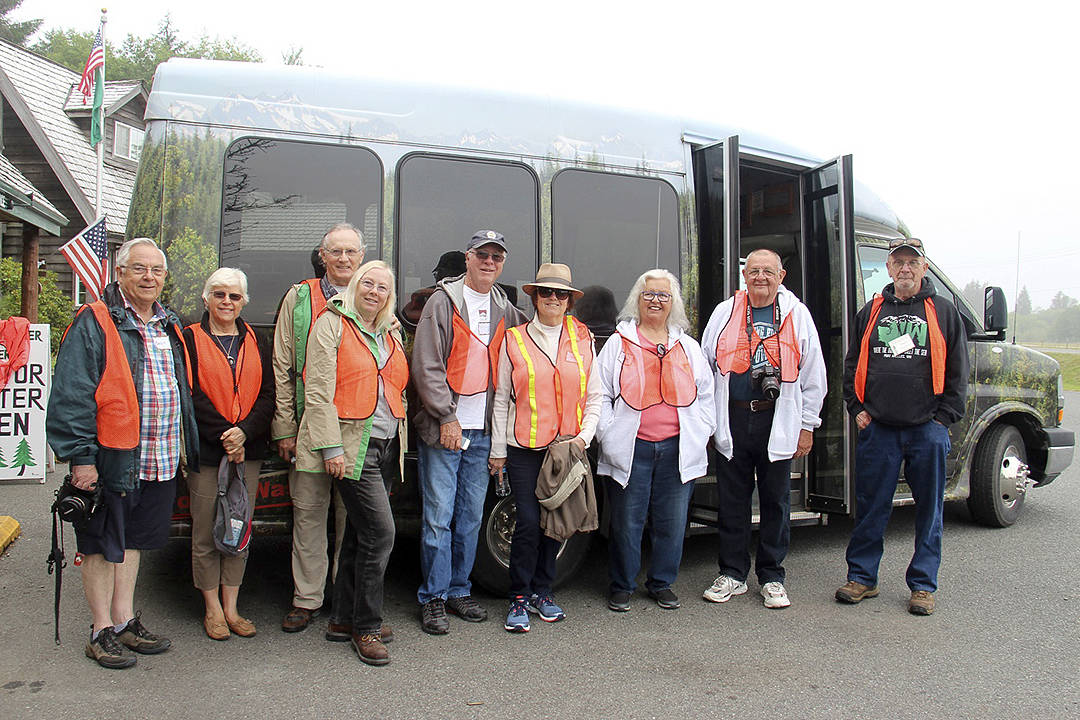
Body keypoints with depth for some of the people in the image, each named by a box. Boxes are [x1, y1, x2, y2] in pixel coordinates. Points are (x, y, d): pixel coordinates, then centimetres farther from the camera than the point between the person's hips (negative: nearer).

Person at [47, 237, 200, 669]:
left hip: (161, 463, 6)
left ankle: (125, 621, 28)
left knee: (134, 540, 16)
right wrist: (81, 456, -17)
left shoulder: (169, 326, 14)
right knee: (102, 547, 5)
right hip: (111, 459, -6)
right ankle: (102, 632, 17)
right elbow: (72, 395, -13)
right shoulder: (95, 323, -8)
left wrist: (184, 449, 17)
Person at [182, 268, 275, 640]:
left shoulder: (255, 342, 12)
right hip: (205, 450, -3)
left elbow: (268, 394, 5)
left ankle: (231, 608, 18)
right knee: (206, 532, 2)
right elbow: (191, 397, -6)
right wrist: (223, 437, -14)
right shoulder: (191, 339, 2)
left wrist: (244, 432, -11)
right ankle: (213, 609, 16)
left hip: (248, 449, 3)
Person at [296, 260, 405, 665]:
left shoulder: (390, 335, 17)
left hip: (386, 446, 7)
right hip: (352, 446, -7)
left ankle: (344, 619, 23)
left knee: (360, 533, 12)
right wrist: (331, 447, -16)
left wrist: (399, 443, 16)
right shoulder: (332, 325, -3)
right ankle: (366, 628, 3)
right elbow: (318, 392, -9)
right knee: (380, 531, -11)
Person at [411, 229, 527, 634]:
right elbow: (426, 367, -8)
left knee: (471, 517, 11)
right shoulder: (444, 301, -3)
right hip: (442, 429, -5)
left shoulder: (505, 310, 12)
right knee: (439, 517, -2)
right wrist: (447, 417, -12)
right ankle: (434, 598, 10)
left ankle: (459, 590, 24)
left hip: (482, 433, 5)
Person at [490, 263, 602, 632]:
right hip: (524, 448, -2)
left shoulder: (583, 340, 8)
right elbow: (502, 399, 3)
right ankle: (519, 598, 9)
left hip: (568, 449, 2)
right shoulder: (514, 340, 2)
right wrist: (497, 450, 2)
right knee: (528, 522, -7)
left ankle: (542, 591, 25)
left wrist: (585, 436, -4)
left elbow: (594, 397, 10)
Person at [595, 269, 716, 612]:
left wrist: (700, 434, 7)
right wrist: (610, 435, -4)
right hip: (631, 450, -2)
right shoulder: (618, 344, 6)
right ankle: (621, 586, 20)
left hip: (678, 451, 3)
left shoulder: (688, 347, 14)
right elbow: (600, 395, 4)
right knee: (626, 522, 3)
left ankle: (662, 583, 26)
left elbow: (705, 395, 18)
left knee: (672, 522, 8)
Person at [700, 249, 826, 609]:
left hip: (778, 421, -1)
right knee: (731, 501, 7)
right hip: (732, 420, 1)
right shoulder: (724, 312, 7)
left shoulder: (796, 314, 5)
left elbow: (813, 375, 7)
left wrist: (807, 425, 3)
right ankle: (733, 574, 21)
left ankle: (772, 578, 21)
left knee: (776, 501, 8)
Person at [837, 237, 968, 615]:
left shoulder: (943, 312, 7)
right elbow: (852, 365, 14)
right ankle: (861, 577, 17)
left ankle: (923, 584, 18)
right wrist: (857, 408, 4)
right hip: (878, 428, 1)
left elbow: (957, 371, 6)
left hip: (928, 429, -1)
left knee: (929, 509, 6)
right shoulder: (871, 312, 11)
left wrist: (944, 416, -1)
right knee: (871, 507, 5)